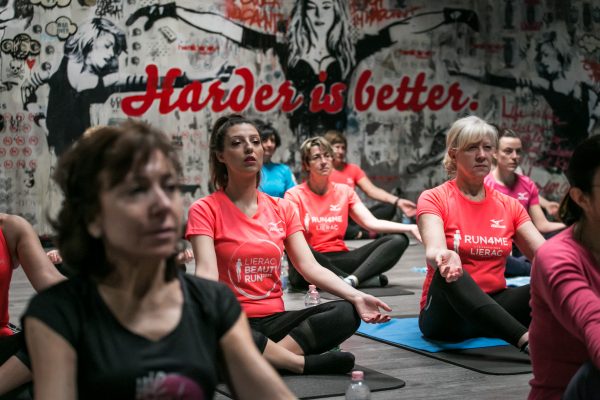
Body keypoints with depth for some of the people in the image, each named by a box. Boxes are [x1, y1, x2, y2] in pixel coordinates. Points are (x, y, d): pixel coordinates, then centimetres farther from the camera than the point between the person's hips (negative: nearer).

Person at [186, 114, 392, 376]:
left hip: (275, 320, 5)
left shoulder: (282, 209, 11)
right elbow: (207, 273, -17)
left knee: (347, 313, -21)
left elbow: (310, 267, 2)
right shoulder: (204, 210, -3)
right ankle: (305, 363, -24)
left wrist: (356, 297, -16)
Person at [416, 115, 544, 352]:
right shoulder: (434, 199, -3)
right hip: (447, 314, -4)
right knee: (450, 272, -37)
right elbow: (433, 250, -23)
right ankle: (526, 340, -50)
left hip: (494, 307, 4)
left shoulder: (509, 205, 10)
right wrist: (444, 258, -48)